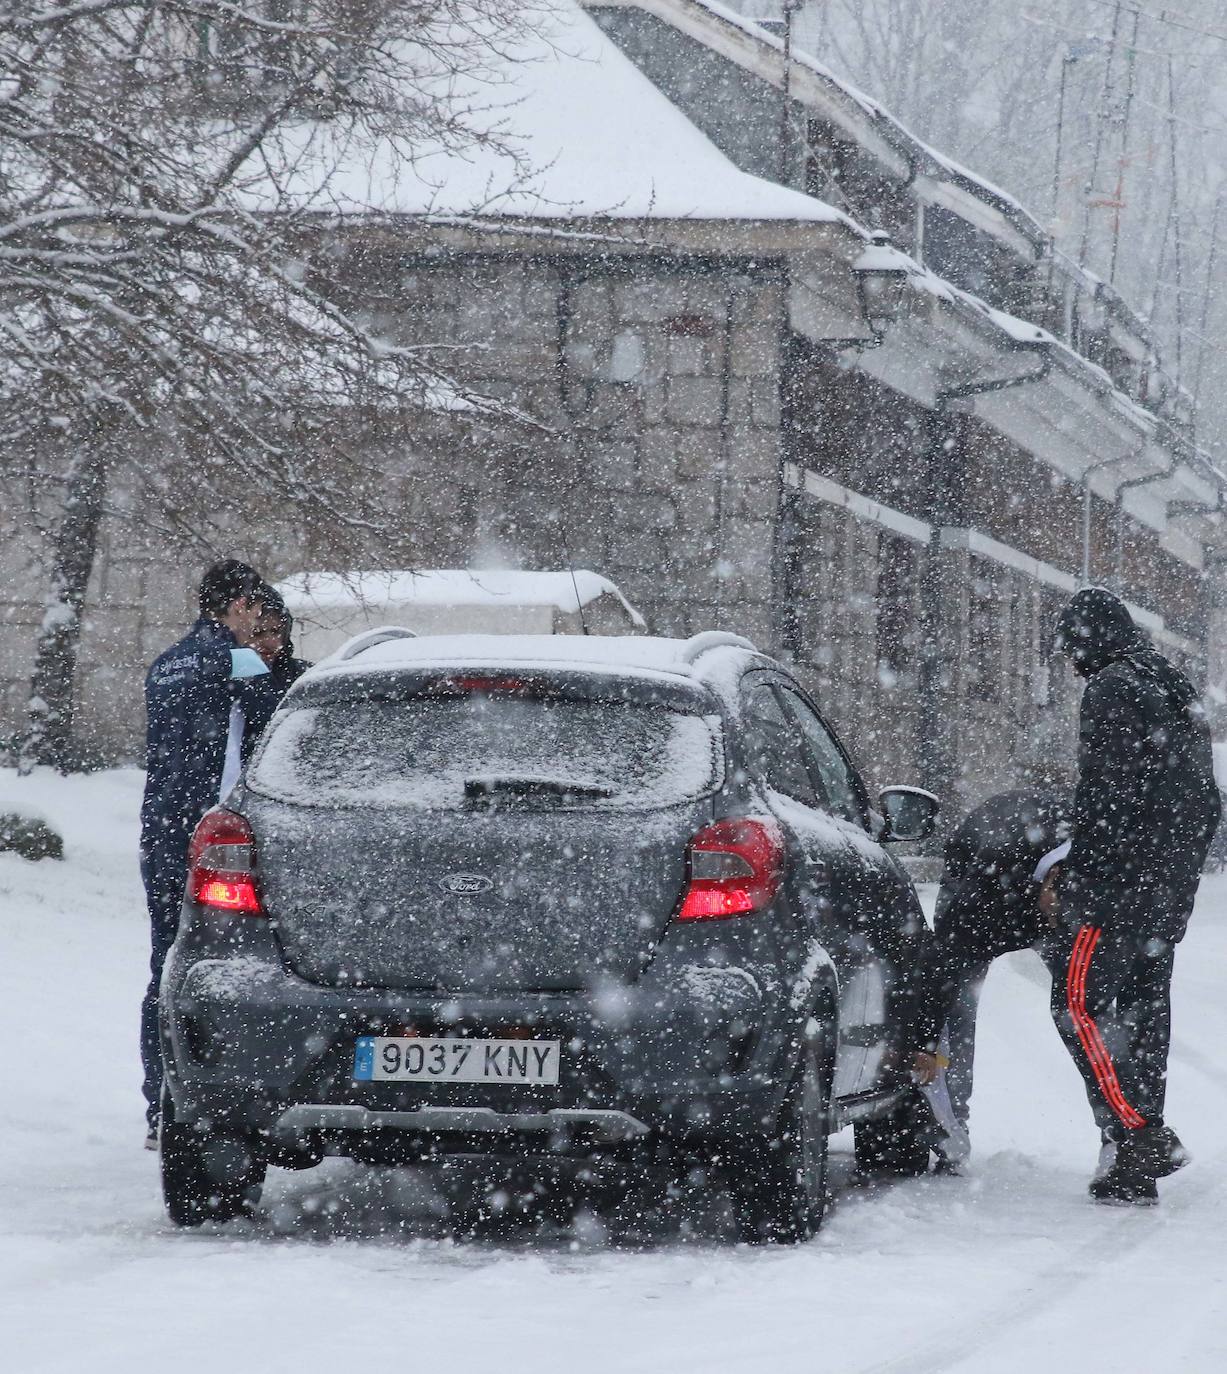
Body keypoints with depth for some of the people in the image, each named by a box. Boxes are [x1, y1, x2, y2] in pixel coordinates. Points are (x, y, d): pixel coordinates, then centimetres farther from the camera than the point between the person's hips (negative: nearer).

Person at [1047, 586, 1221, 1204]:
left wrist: (1079, 880, -17)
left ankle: (1137, 1133, -18)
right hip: (1172, 889, 9)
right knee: (1144, 1008, 11)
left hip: (1123, 876, -9)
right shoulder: (1178, 693, 20)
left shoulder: (1113, 689, -10)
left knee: (1079, 1002, -9)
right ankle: (1138, 1159, 11)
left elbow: (1105, 794, -19)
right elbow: (1206, 800, 23)